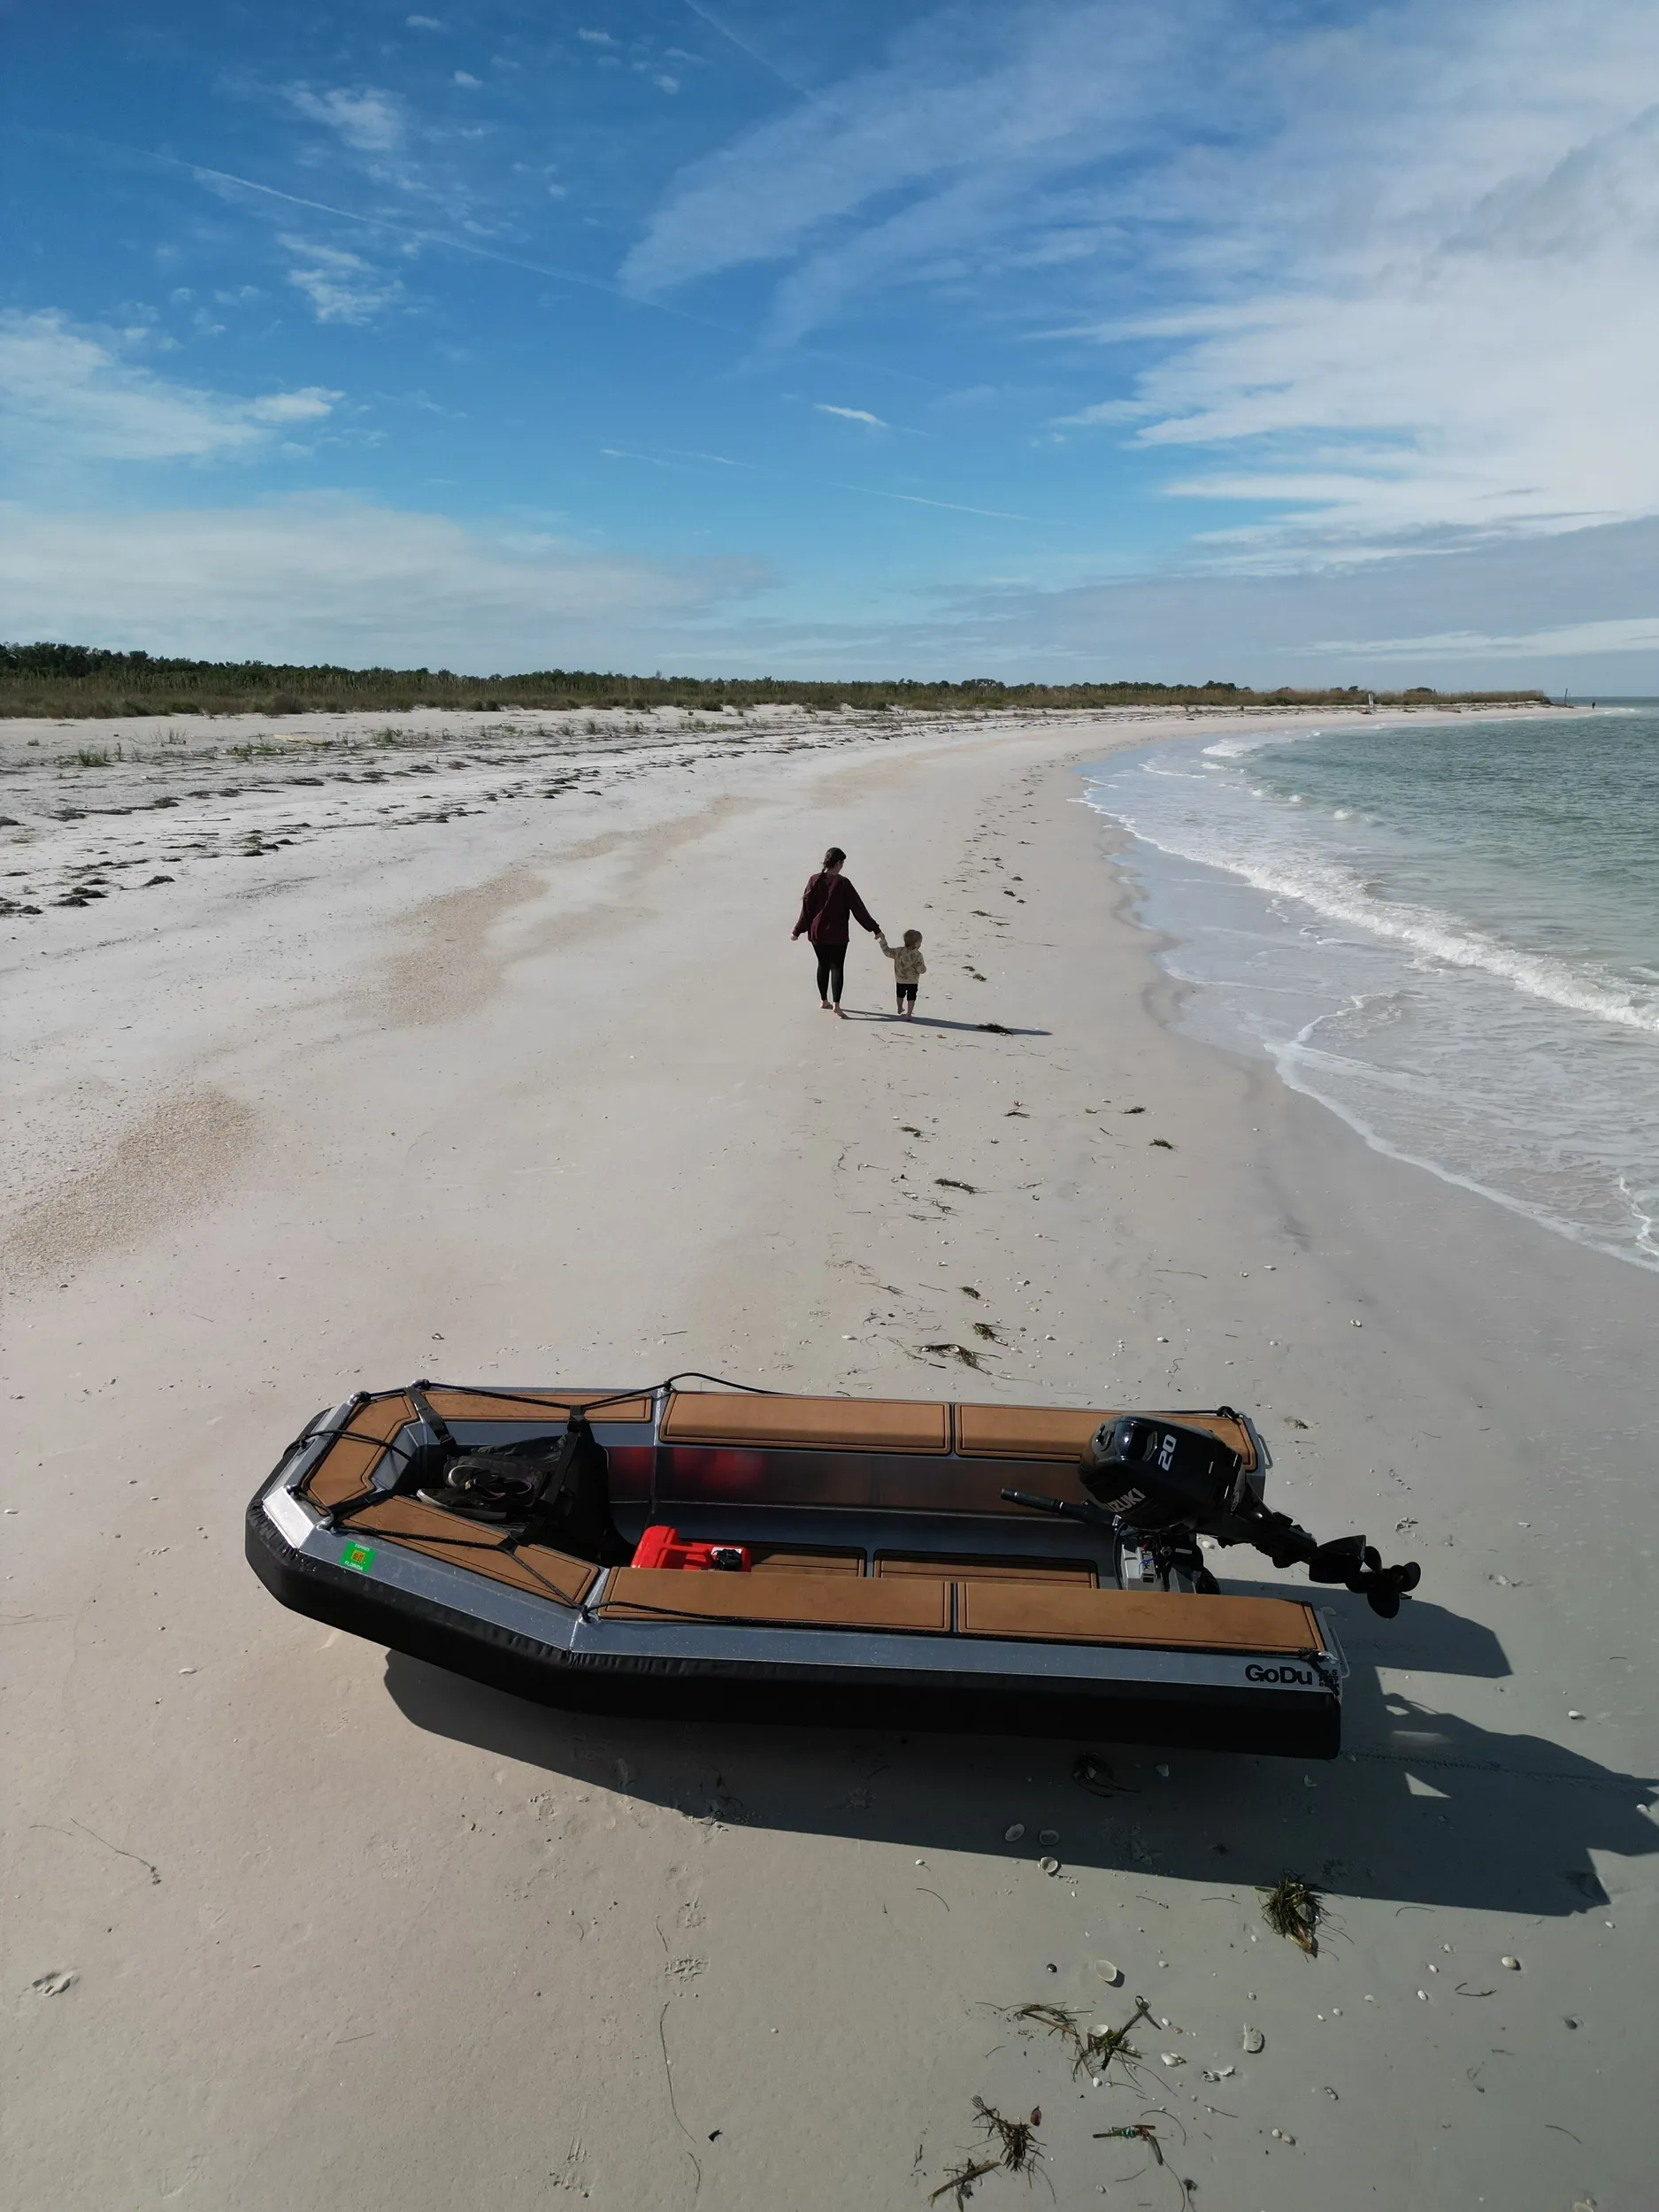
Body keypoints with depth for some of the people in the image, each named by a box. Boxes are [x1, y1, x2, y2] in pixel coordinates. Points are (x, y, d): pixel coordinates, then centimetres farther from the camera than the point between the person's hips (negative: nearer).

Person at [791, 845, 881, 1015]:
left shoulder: (814, 880, -3)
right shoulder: (842, 883, -13)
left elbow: (806, 908, 0)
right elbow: (858, 908, -10)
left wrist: (798, 930, 9)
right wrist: (874, 928, -3)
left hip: (816, 933, 4)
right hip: (837, 934, -4)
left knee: (823, 966, 17)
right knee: (837, 967, 2)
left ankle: (824, 1001, 25)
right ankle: (837, 1004, -8)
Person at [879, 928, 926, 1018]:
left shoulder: (898, 951, -13)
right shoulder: (917, 955, -22)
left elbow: (887, 951, -6)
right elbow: (921, 970, -24)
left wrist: (883, 940, 2)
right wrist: (924, 967, -1)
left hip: (900, 980, 4)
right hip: (912, 981, -4)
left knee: (900, 995, 26)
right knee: (911, 997, 5)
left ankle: (900, 1009, 47)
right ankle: (908, 1014, -2)